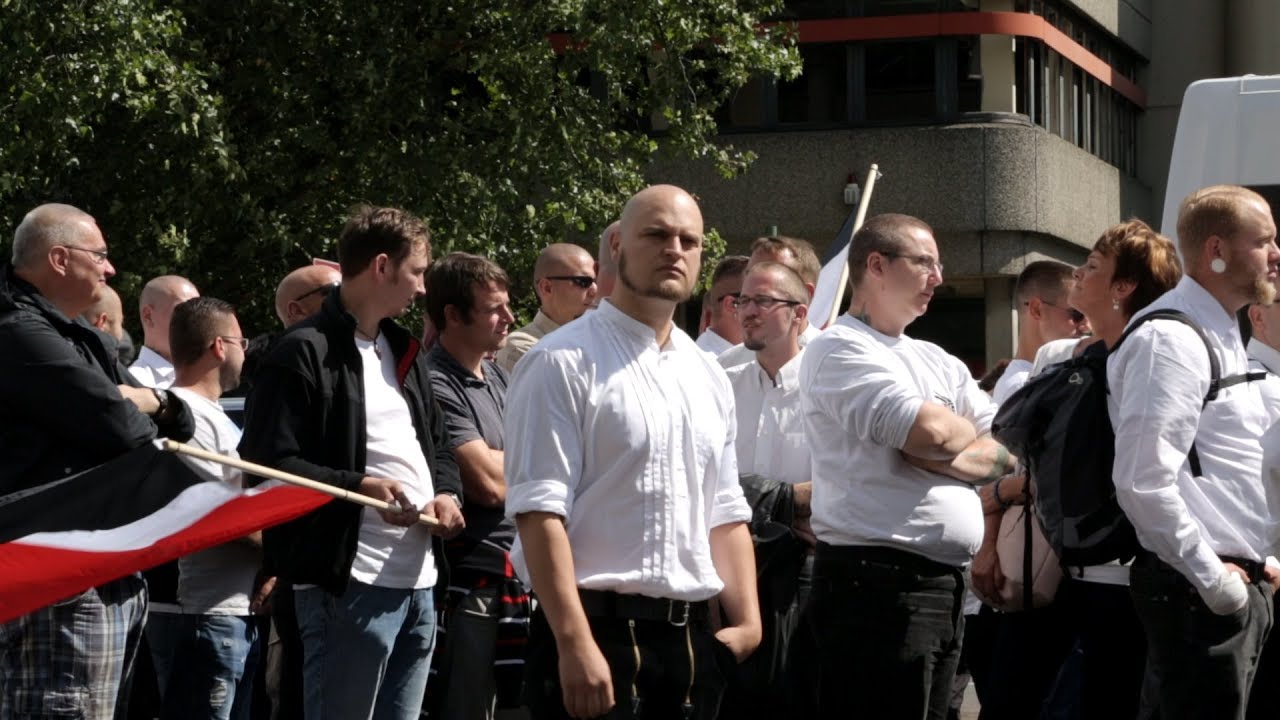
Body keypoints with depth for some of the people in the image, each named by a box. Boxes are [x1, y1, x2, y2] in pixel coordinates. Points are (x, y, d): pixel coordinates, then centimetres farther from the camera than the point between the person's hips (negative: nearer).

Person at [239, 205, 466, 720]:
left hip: (420, 580, 9)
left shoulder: (404, 351, 20)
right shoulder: (303, 353, -8)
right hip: (349, 583, -8)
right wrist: (358, 487, -23)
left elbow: (437, 445, 25)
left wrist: (446, 493, 3)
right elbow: (266, 463, -14)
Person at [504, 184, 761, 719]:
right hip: (597, 631, -7)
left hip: (691, 636, 7)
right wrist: (575, 645, -20)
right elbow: (539, 510, -14)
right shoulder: (564, 363, -7)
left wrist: (746, 620, 8)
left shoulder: (709, 377, 15)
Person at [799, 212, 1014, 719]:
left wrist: (944, 454, -9)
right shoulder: (841, 349, -7)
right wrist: (967, 430, 3)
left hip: (944, 582, 8)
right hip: (878, 582, -8)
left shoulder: (934, 360, 19)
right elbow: (931, 431, -20)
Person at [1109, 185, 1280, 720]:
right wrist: (1213, 578, -18)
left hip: (1235, 584, 10)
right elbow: (1143, 481, -24)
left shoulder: (1220, 336, 16)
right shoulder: (1171, 340, -15)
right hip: (1200, 592, -10)